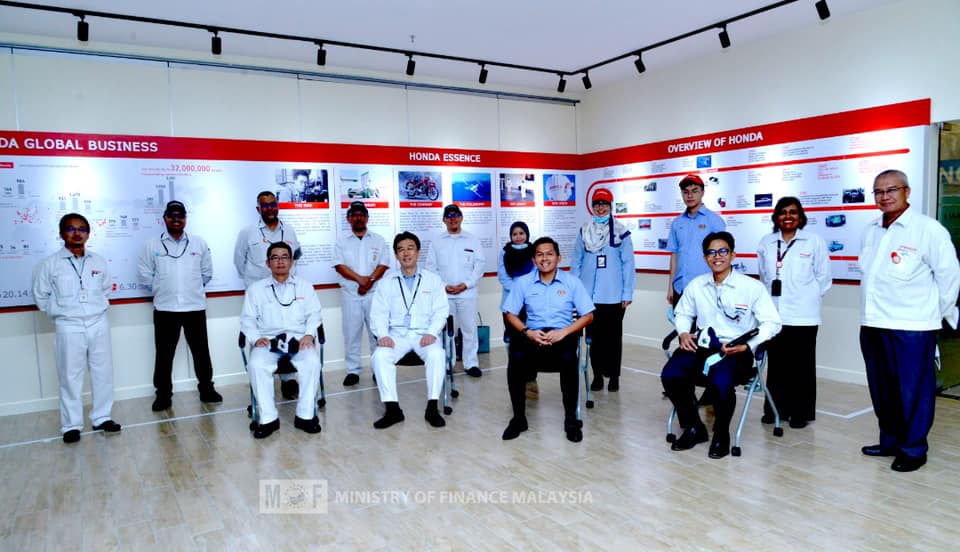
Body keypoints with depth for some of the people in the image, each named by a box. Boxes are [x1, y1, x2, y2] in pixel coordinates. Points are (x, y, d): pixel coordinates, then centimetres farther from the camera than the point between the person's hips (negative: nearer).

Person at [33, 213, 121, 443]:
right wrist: (60, 313, 1)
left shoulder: (99, 261, 5)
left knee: (103, 372, 8)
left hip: (99, 324, 3)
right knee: (70, 376, 3)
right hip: (69, 327, -3)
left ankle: (101, 417, 21)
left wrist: (99, 307, 9)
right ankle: (71, 425, 13)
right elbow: (41, 296, 5)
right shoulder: (50, 264, -3)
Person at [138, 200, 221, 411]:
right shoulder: (152, 246, 4)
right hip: (165, 308, 0)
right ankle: (163, 394, 17)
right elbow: (145, 274, 7)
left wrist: (193, 288, 11)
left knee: (201, 351, 7)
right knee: (164, 354, 6)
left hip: (195, 307, 1)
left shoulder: (199, 243, 7)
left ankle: (206, 388, 21)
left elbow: (207, 272, 13)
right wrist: (161, 290, 6)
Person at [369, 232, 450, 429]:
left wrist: (431, 333, -15)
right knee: (380, 356, -28)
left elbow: (441, 311, 3)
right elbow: (378, 312, 4)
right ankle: (392, 409, -20)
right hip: (397, 334, 1)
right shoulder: (387, 282, 11)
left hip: (424, 334, -1)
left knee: (436, 354, -33)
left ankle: (432, 408, -22)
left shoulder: (433, 280, 9)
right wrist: (383, 335, -14)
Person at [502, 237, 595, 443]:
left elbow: (588, 316, 4)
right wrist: (527, 332, -10)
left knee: (568, 359, -35)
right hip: (533, 335, 1)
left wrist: (563, 332, -12)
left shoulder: (572, 282, 6)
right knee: (517, 357, -32)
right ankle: (518, 418, -13)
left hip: (562, 335, -1)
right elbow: (510, 314, 9)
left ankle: (571, 420, -16)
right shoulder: (523, 283, 8)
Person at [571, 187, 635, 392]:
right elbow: (576, 262, 8)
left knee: (613, 336, 7)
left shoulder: (621, 232, -2)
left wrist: (627, 293, -4)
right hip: (589, 296, 2)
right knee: (593, 335, 9)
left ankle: (613, 375, 20)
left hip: (613, 296, -2)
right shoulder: (584, 232, 7)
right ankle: (597, 374, 21)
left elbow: (628, 264, -2)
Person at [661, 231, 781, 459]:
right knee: (670, 375, -24)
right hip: (702, 345, 4)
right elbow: (682, 313, 25)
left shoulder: (752, 287, -2)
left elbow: (772, 323, -3)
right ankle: (693, 428, 3)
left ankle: (721, 435, -2)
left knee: (721, 383, -36)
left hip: (736, 350, -4)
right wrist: (683, 332, 3)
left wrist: (747, 345, -17)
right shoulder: (696, 285, 11)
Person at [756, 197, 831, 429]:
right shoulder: (766, 243, 8)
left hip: (802, 316, -3)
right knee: (776, 364, 8)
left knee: (801, 366, 3)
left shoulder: (814, 242, 0)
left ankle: (800, 413, 14)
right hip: (773, 314, 3)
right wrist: (768, 297, 8)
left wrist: (807, 298, 1)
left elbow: (823, 277, 3)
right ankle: (775, 409, 20)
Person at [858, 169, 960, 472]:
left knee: (913, 390, 2)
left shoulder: (928, 229, -8)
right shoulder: (871, 231, 10)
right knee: (881, 390, 15)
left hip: (911, 327, -6)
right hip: (873, 324, 6)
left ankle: (913, 449, 16)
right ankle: (890, 441, 30)